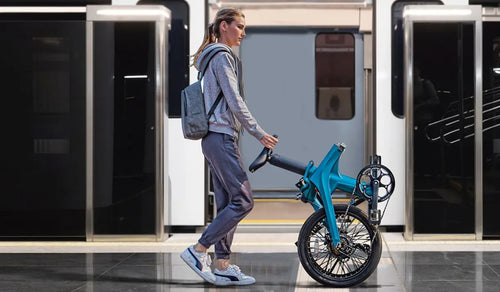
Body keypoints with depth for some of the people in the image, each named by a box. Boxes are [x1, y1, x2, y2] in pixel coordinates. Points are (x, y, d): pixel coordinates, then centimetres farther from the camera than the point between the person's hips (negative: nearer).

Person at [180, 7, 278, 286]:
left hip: (215, 138, 11)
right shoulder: (222, 57, -10)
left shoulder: (211, 57, 21)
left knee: (227, 203, 8)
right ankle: (198, 250, -6)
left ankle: (222, 266, 9)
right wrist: (259, 133, -14)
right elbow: (235, 102, -17)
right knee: (243, 200, -9)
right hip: (222, 137, -11)